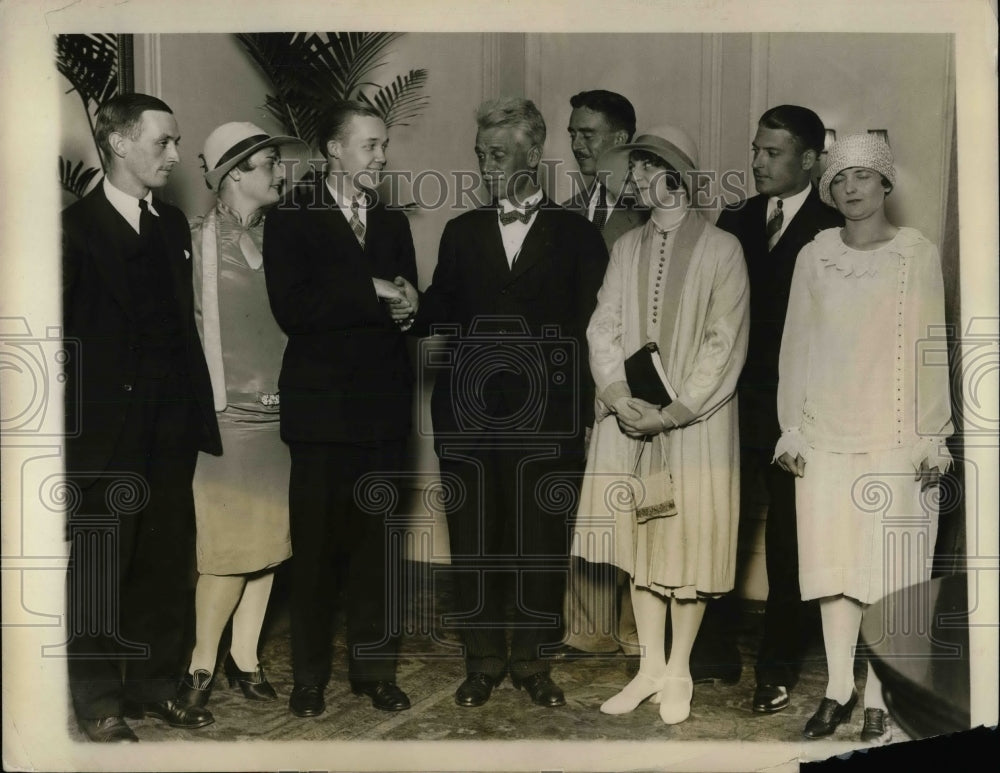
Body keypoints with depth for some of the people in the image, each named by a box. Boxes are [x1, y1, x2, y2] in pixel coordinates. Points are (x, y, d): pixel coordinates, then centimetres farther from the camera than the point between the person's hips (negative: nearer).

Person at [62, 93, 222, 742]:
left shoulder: (173, 225, 13)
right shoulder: (75, 227, -6)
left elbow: (183, 321, 11)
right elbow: (59, 332, -7)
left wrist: (198, 409, 5)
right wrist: (68, 421, -11)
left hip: (171, 430, 6)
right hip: (105, 434, -5)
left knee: (168, 563, 11)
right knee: (99, 568, 5)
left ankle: (156, 683, 25)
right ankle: (99, 701, 18)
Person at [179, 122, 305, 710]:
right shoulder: (196, 243, -7)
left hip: (279, 414, 5)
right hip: (225, 415, -5)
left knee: (268, 542, 9)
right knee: (229, 549, -3)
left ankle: (245, 656, 23)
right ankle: (202, 664, 14)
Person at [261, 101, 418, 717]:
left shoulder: (393, 223, 17)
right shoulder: (292, 219, 0)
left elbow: (408, 306, 16)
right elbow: (292, 309, -14)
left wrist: (407, 308, -8)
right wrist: (372, 295, -12)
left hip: (384, 404, 4)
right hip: (322, 404, -4)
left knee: (379, 542, 7)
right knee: (316, 544, 3)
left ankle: (376, 668, 18)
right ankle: (310, 676, 15)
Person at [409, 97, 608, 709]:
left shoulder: (577, 235, 6)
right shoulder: (461, 232, 15)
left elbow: (591, 326, 2)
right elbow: (440, 312, 11)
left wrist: (579, 402, -7)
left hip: (545, 413, -2)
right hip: (468, 411, 2)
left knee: (543, 540, 3)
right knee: (473, 539, 6)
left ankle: (533, 660, 19)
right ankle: (484, 661, 20)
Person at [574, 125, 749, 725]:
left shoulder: (721, 249, -4)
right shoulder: (627, 247, 10)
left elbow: (725, 343, -9)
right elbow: (604, 327, 6)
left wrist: (674, 411, -15)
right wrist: (619, 395, -10)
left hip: (694, 422, -4)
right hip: (630, 420, 4)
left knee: (689, 540, 2)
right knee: (641, 539, 9)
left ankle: (679, 670, 17)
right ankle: (650, 664, 21)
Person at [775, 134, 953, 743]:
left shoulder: (919, 254, -1)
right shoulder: (814, 256, 7)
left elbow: (931, 346, -1)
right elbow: (797, 344, 9)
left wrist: (932, 437, -4)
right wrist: (791, 430, 5)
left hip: (896, 437, -2)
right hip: (826, 435, 3)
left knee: (889, 569, -1)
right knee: (833, 563, 6)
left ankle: (880, 698, 9)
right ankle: (839, 690, 17)